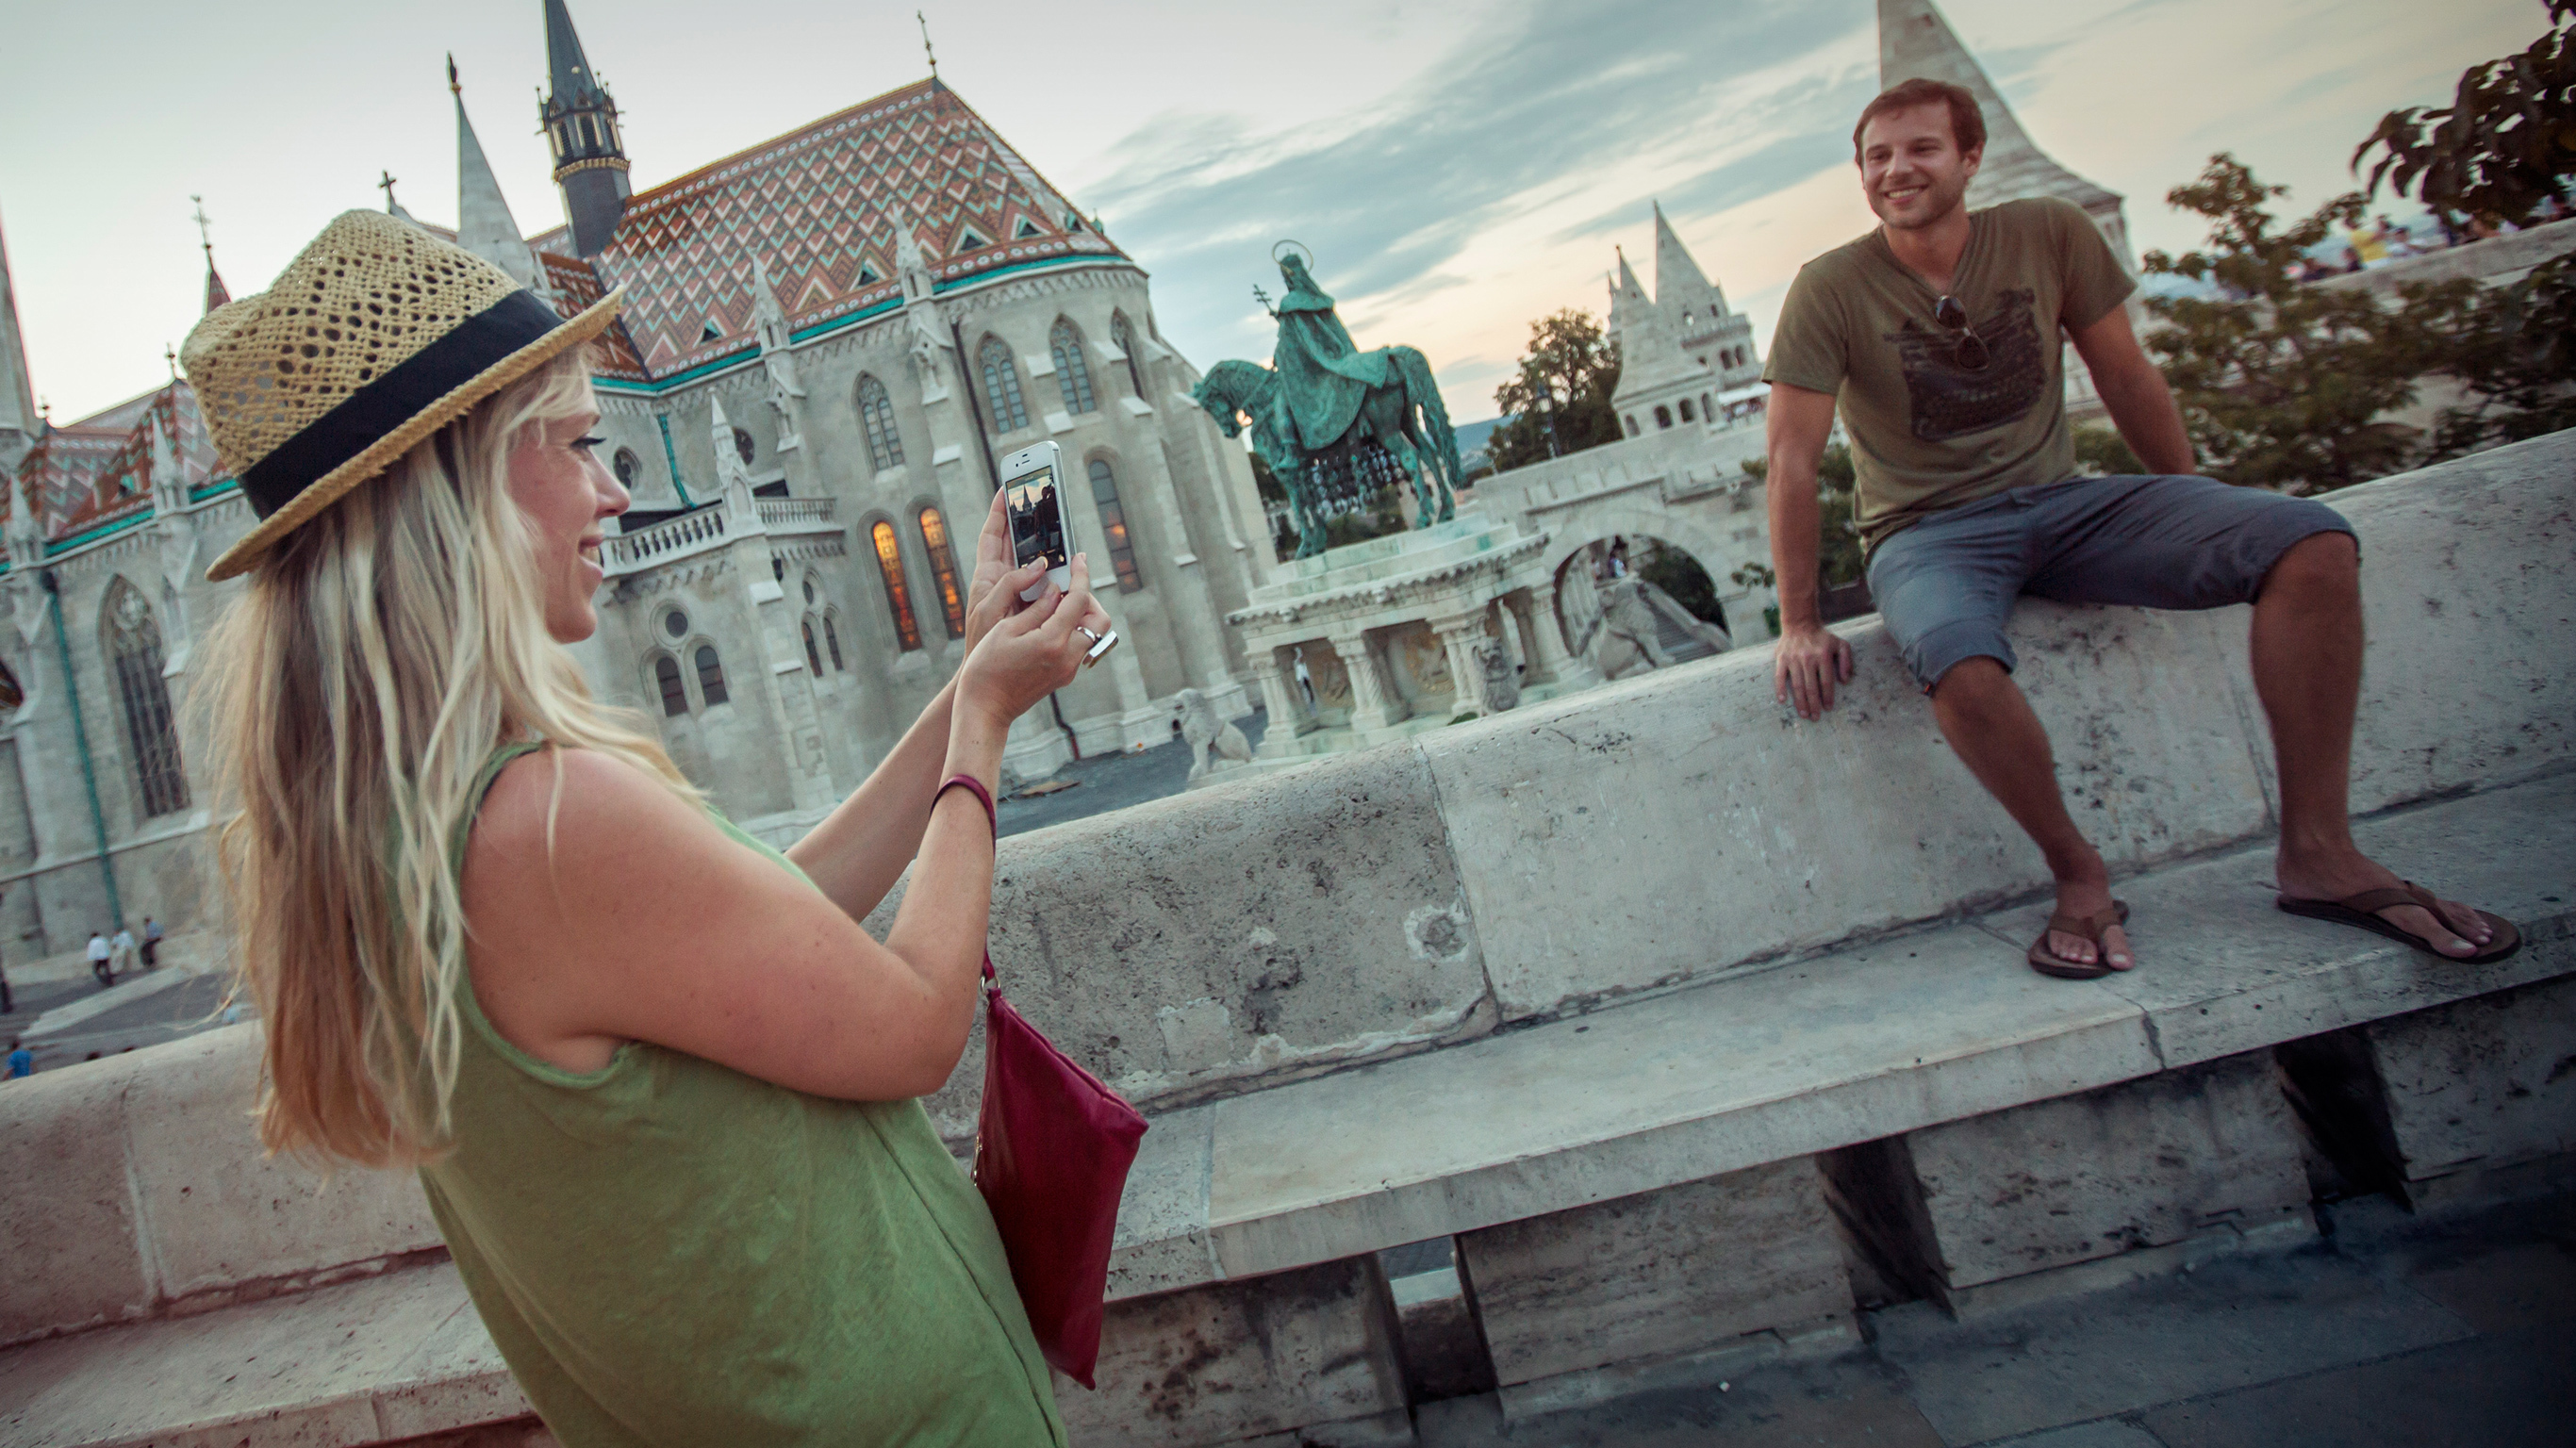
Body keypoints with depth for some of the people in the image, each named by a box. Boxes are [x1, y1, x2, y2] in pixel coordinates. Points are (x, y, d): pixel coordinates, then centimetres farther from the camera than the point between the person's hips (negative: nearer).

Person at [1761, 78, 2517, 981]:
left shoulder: (2051, 236, 3)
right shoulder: (1831, 290, -7)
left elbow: (2127, 381, 10)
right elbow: (1792, 459, -9)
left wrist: (2203, 529, 13)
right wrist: (1799, 624, -12)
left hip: (2061, 502, 4)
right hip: (1927, 533, -3)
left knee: (2314, 544, -18)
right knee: (1959, 662, -40)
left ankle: (2316, 852, -12)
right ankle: (2079, 874, -14)